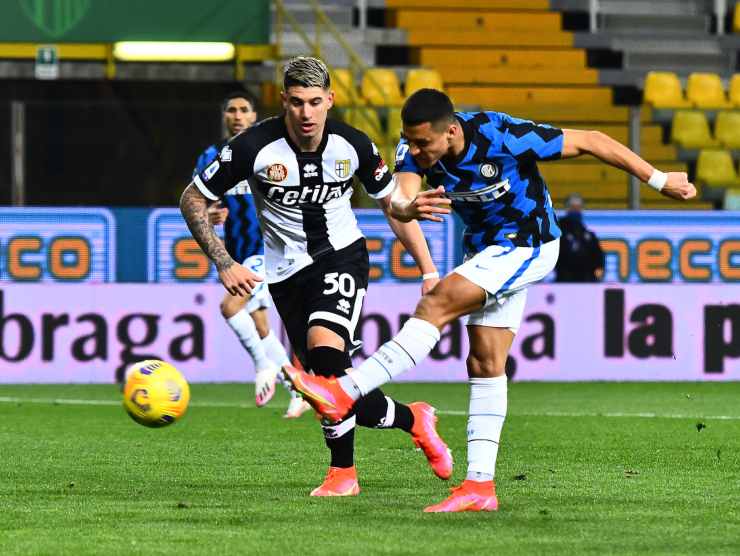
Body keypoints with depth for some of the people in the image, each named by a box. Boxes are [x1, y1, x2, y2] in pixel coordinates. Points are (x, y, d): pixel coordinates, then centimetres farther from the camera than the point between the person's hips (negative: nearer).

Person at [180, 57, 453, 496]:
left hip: (342, 256, -1)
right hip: (288, 273, 1)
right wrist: (224, 264, -14)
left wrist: (429, 270, 1)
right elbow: (193, 200, -6)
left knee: (324, 350, -27)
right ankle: (412, 419, 26)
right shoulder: (254, 147, -16)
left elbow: (393, 204, 6)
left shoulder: (352, 145, -10)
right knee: (333, 382, -1)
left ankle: (343, 471, -11)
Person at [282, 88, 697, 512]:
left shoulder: (501, 136, -29)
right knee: (485, 365, 4)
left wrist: (659, 180, -15)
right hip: (486, 246, 7)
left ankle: (344, 394, -28)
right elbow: (398, 199, -30)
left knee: (436, 305, -23)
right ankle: (480, 486, 4)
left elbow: (590, 142, -20)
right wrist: (408, 208, -56)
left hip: (528, 245, -7)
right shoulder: (417, 146, -14)